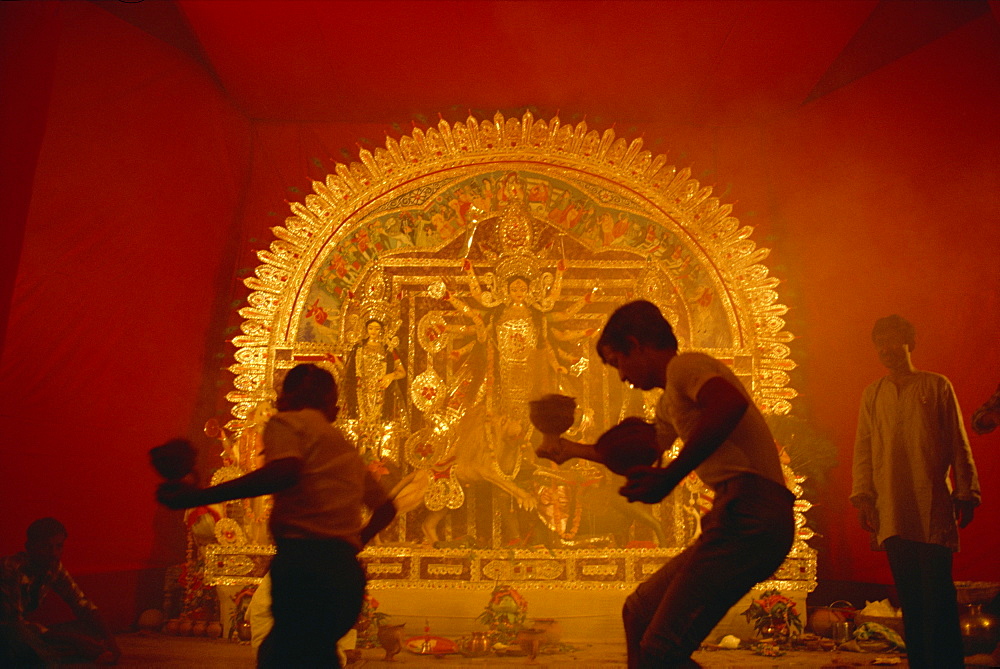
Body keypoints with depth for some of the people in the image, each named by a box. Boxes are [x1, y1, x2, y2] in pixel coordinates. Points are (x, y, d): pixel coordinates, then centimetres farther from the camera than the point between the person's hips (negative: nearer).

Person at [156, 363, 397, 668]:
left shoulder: (286, 422, 5)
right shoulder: (348, 451, 27)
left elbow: (285, 472, -18)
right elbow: (386, 508, 32)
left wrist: (199, 496, -17)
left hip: (306, 564, -8)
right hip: (347, 572, 8)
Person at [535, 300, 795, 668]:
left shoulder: (684, 365, -2)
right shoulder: (669, 402, 28)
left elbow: (730, 403, -26)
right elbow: (643, 455, 45)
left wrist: (669, 477, -27)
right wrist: (573, 449, 55)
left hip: (749, 510, -11)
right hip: (737, 515, 11)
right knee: (640, 612, 18)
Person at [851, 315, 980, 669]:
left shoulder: (936, 386, 7)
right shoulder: (872, 394, 14)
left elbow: (958, 445, 7)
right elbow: (863, 448, 13)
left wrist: (966, 493, 3)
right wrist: (863, 495, 4)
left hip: (933, 506, -3)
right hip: (892, 510, 3)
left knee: (937, 590, -7)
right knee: (909, 594, 4)